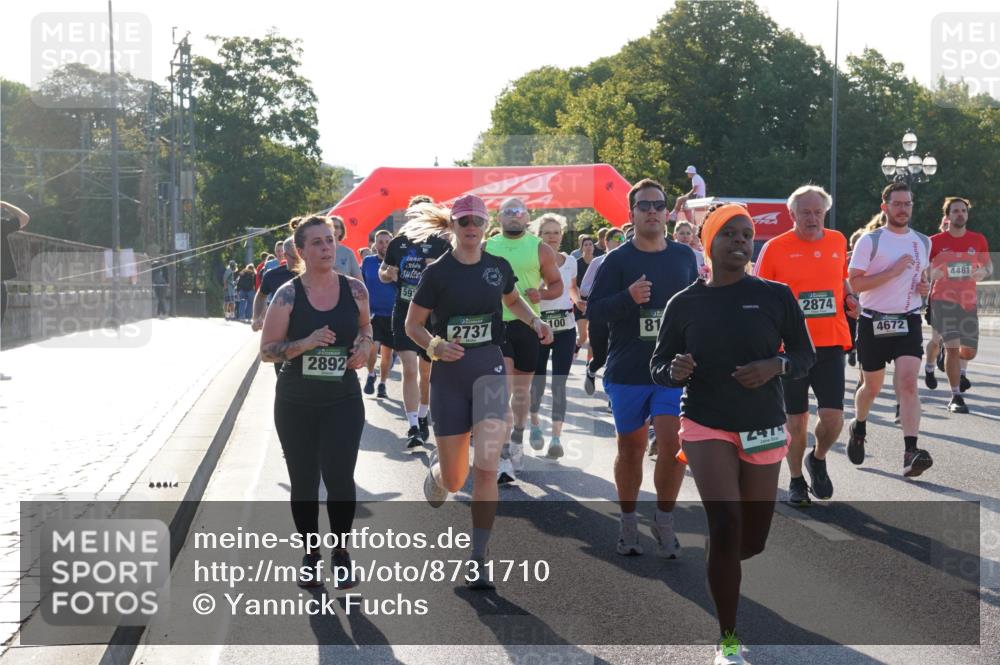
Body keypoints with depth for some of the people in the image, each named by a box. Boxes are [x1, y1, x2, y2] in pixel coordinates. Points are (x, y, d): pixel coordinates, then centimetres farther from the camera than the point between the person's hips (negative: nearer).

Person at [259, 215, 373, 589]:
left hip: (343, 402, 0)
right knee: (304, 482, 9)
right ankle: (310, 555, 27)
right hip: (296, 404, 0)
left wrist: (365, 344, -4)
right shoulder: (288, 295, -8)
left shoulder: (354, 289, -1)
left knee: (339, 475, -12)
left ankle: (341, 550, 11)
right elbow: (267, 351, -7)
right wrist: (306, 343, -23)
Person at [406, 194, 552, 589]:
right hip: (449, 371, -1)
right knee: (454, 479, 6)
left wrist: (535, 322, 8)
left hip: (489, 368, 1)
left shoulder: (498, 267, 5)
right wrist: (434, 345, -20)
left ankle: (478, 561, -4)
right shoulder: (437, 272, -4)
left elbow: (512, 300, 26)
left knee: (486, 468, -13)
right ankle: (436, 469, 46)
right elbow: (412, 324, 0)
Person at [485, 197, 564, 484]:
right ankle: (504, 458, -16)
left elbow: (557, 285, 6)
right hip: (496, 324, -1)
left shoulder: (540, 248, 2)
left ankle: (517, 442, 35)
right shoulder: (487, 248, 4)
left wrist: (541, 294, -13)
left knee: (521, 389, 13)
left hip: (527, 325, 1)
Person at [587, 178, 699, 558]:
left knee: (673, 445, -11)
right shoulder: (617, 260, -3)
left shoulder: (684, 257, 7)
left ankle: (664, 521, 7)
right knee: (630, 448, 10)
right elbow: (594, 313, -8)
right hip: (627, 371, -1)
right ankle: (628, 523, 26)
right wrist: (629, 297, -25)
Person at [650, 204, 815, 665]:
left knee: (753, 540, 9)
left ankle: (722, 563, 48)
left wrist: (776, 365, -17)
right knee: (725, 525, -18)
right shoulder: (685, 303, -2)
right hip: (706, 426, -2)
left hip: (763, 429, 2)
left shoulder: (775, 296, -3)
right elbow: (658, 365, 5)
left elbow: (805, 354, 5)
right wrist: (674, 371, -19)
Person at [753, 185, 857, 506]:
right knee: (796, 420, 7)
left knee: (833, 416, -6)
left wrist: (849, 300, 6)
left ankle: (818, 460, 25)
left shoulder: (838, 241, 8)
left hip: (830, 344, 2)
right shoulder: (774, 248, -4)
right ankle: (796, 480, 26)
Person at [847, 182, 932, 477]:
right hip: (874, 322, -2)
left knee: (908, 383, -16)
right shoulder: (870, 241, -6)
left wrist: (924, 285, 5)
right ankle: (858, 427, 43)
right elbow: (854, 283, -12)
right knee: (872, 386, 11)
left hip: (909, 322, 2)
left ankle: (911, 452, -24)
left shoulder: (923, 242, 10)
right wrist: (892, 271, -18)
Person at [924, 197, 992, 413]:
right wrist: (930, 274, -20)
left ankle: (958, 369, 46)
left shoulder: (978, 240, 3)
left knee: (969, 351, 10)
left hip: (969, 301, 3)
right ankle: (956, 397, -6)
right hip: (943, 300, -3)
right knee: (952, 347, -14)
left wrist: (983, 272, -11)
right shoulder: (935, 242, -5)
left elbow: (989, 265, 13)